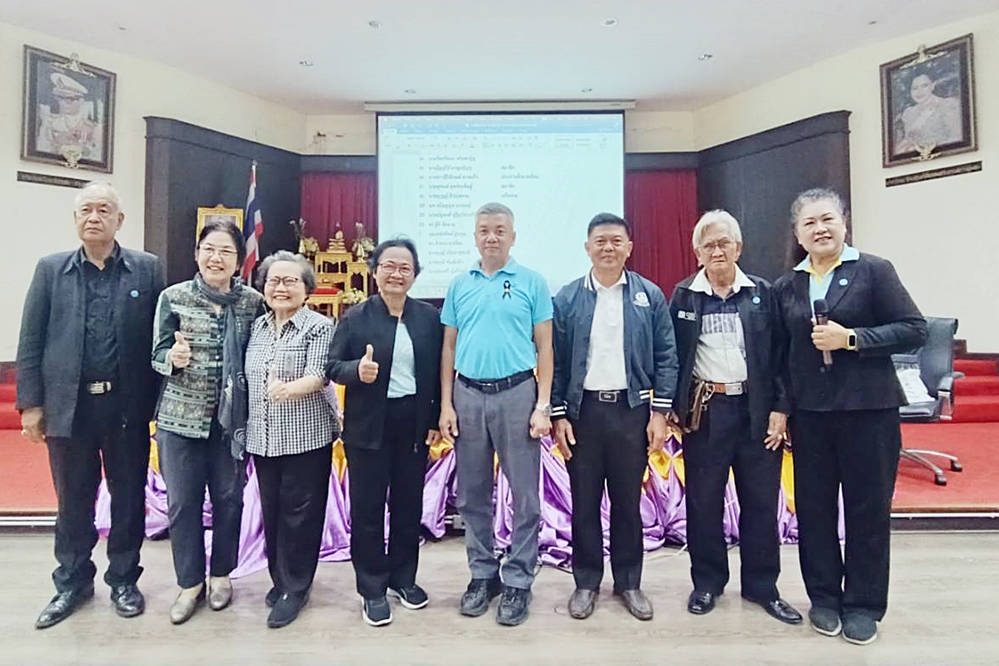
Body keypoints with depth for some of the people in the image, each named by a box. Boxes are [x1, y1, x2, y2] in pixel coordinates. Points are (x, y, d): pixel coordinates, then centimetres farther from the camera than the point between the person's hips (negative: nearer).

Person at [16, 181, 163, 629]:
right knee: (72, 501, 14)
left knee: (129, 498, 11)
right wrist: (31, 404, -1)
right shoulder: (51, 269, 5)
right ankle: (72, 582, 34)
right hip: (68, 405, 1)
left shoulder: (147, 269, 0)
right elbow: (31, 341, 4)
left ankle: (123, 579, 29)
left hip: (127, 406, -1)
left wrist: (158, 402, -5)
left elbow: (160, 337, -2)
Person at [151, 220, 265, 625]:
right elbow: (157, 355, 1)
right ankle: (189, 582, 28)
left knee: (228, 498, 12)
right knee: (182, 501, 8)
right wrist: (172, 358, -22)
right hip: (181, 416, 0)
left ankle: (221, 574, 34)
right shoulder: (173, 297, -3)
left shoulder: (253, 302, -2)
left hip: (233, 417, 0)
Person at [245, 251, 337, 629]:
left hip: (306, 436, -5)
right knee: (271, 509, 15)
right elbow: (247, 377, 13)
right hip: (263, 437, 6)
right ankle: (280, 579, 32)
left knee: (300, 511, 3)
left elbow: (318, 375, -20)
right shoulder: (256, 327, 10)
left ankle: (295, 588, 18)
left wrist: (289, 389, -38)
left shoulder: (320, 327, -8)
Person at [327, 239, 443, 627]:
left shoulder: (429, 317, 2)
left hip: (414, 422, 2)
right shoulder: (356, 317, -3)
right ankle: (372, 589, 25)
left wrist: (436, 420, 0)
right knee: (367, 506, 8)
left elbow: (437, 372, 3)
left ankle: (403, 577, 34)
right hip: (369, 425, -2)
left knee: (409, 503, 14)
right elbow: (332, 367, -4)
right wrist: (357, 370, -25)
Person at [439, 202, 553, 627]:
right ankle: (482, 574, 30)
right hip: (468, 395, 3)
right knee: (472, 494, 12)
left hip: (516, 393, -3)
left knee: (525, 495, 4)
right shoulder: (459, 285, 8)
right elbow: (449, 348, 9)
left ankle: (518, 581, 21)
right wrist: (446, 405, 3)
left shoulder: (532, 282, 0)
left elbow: (544, 348, 0)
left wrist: (543, 406, -7)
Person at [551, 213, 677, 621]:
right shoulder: (567, 299, 2)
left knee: (628, 501, 12)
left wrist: (660, 412, -4)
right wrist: (558, 415, -3)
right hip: (582, 410, 0)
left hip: (632, 409, 0)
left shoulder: (650, 296, 3)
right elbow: (555, 361, 2)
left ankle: (629, 582, 29)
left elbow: (665, 358, 2)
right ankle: (586, 581, 27)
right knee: (584, 501, 10)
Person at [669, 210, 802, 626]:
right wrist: (672, 407, -2)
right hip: (704, 410, -1)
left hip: (756, 408, 1)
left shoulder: (762, 292, 4)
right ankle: (707, 583, 24)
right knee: (704, 501, 7)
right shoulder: (684, 295, 3)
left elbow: (778, 353, 3)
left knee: (761, 501, 9)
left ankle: (762, 586, 26)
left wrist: (779, 408, -3)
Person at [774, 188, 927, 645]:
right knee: (813, 507, 9)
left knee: (868, 508, 7)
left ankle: (863, 605, 24)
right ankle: (824, 597, 26)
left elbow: (914, 329, -7)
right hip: (809, 413, 3)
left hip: (868, 409, -3)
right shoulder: (785, 287, 7)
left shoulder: (874, 270, -3)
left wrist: (850, 339, -19)